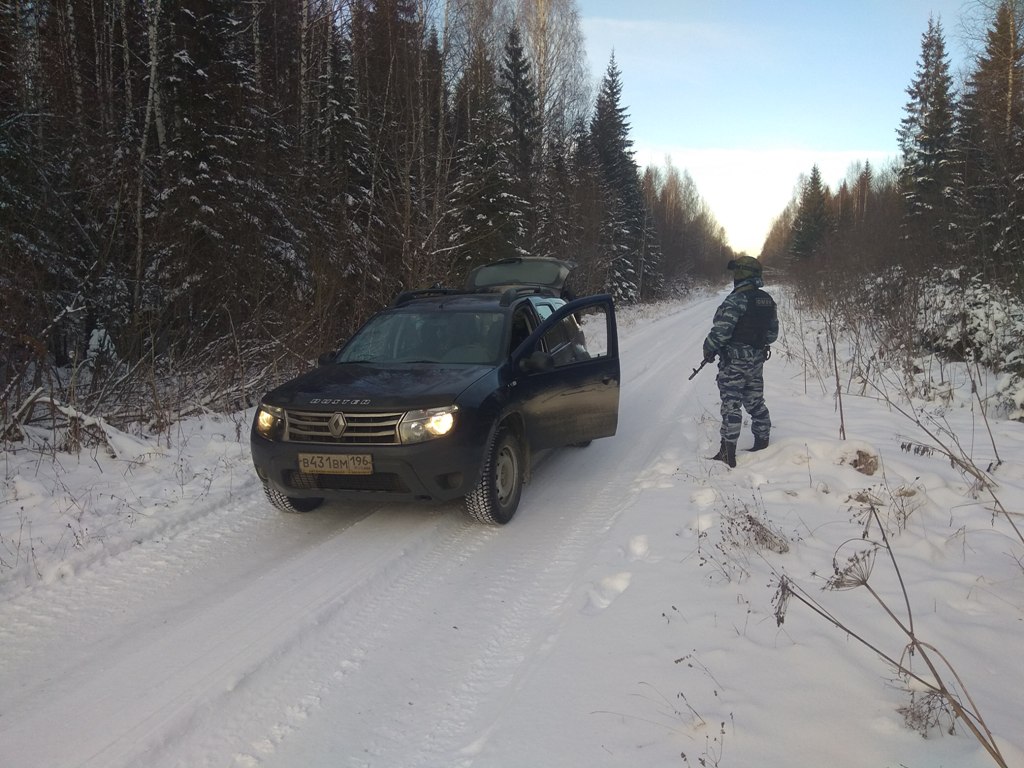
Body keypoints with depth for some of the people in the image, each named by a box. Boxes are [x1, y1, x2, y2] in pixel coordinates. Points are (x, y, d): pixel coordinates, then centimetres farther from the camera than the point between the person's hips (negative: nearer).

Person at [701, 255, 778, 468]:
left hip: (734, 362, -8)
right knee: (755, 402, 18)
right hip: (757, 361, 8)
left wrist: (709, 350, -8)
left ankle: (728, 453, -2)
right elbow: (772, 333, 14)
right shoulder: (768, 301, 8)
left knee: (731, 404, -4)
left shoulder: (737, 299, -19)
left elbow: (721, 330, -23)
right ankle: (762, 444, 26)